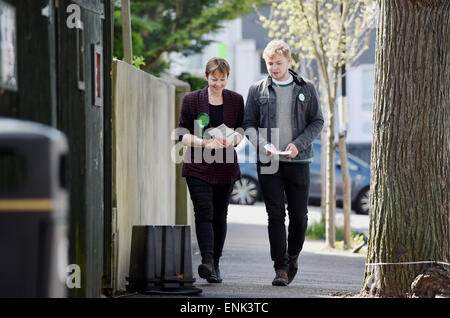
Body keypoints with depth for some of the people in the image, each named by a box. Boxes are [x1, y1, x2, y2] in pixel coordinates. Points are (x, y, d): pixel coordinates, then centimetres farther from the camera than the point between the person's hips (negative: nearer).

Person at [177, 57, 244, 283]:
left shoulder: (236, 100, 7)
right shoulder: (191, 100, 1)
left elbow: (243, 129, 14)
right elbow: (182, 134, 0)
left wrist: (232, 140, -9)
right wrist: (205, 143, -16)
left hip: (226, 167, 3)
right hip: (198, 166, -3)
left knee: (220, 216, 7)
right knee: (204, 212, -16)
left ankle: (215, 265, 15)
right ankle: (207, 262, -26)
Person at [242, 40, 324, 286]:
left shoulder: (306, 90, 7)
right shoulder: (257, 90, 6)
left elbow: (317, 122, 7)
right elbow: (248, 124, 6)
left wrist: (298, 144, -9)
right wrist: (263, 145, -13)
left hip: (298, 162, 0)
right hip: (268, 163, 0)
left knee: (299, 215, 4)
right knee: (275, 215, -4)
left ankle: (293, 256, 28)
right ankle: (280, 267, 0)